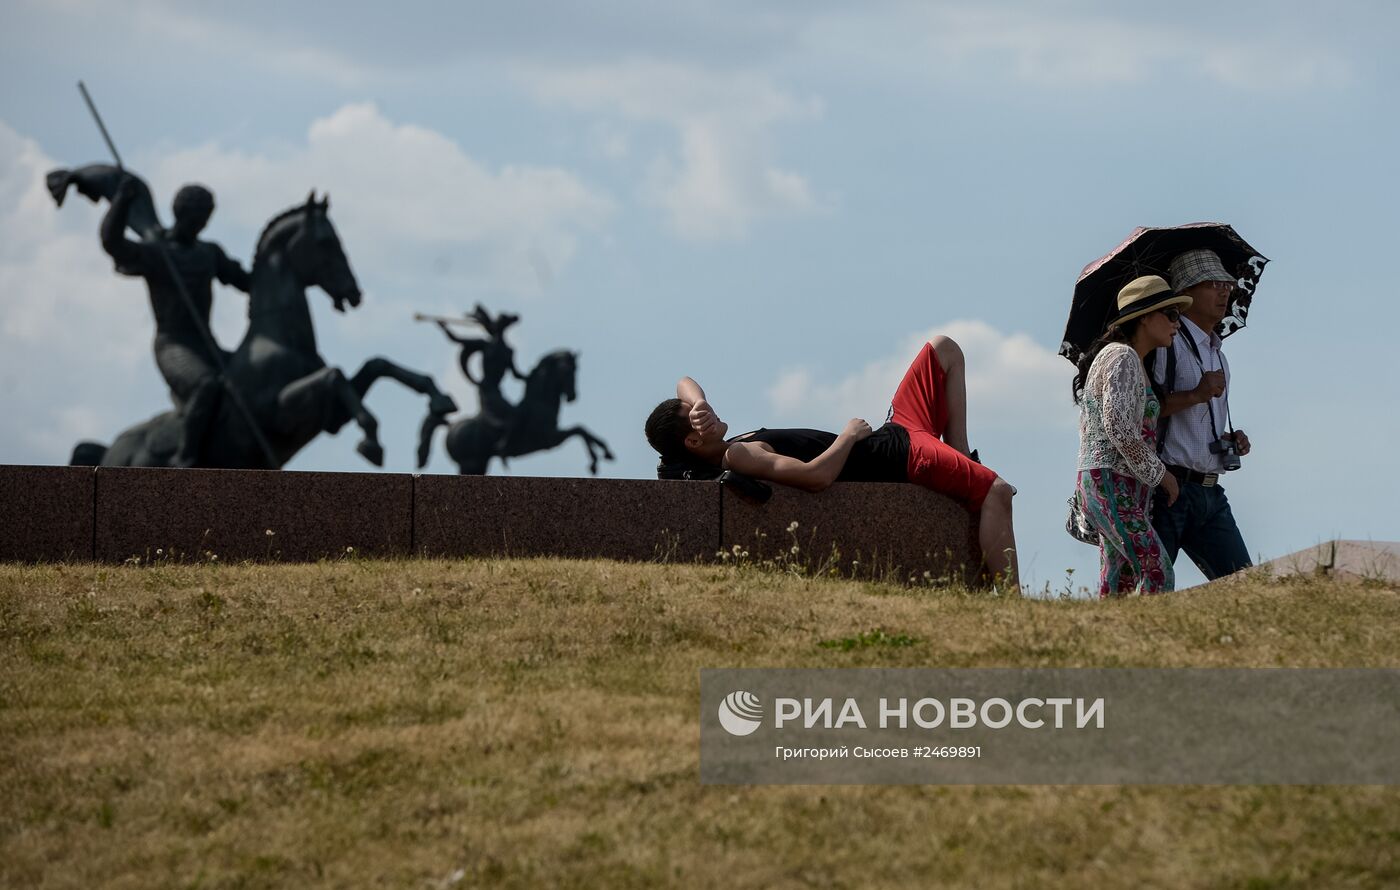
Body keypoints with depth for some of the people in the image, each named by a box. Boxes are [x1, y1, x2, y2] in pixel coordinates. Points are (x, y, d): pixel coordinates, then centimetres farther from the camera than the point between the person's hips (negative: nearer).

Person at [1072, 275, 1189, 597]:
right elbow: (1119, 427, -19)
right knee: (1159, 578, -19)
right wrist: (1160, 473, -11)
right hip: (1113, 486, -10)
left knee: (1116, 591, 4)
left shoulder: (1134, 362, 22)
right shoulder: (1123, 357, -9)